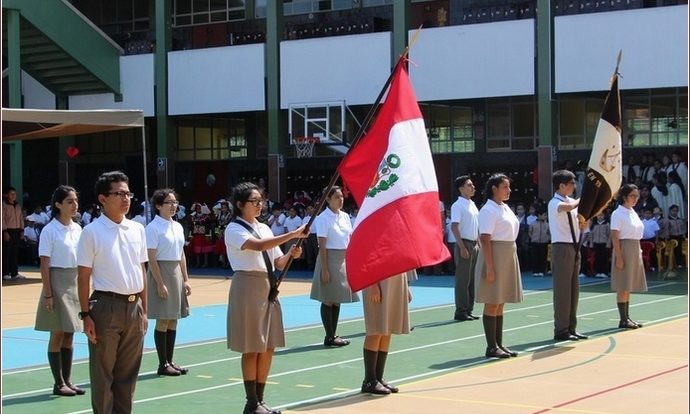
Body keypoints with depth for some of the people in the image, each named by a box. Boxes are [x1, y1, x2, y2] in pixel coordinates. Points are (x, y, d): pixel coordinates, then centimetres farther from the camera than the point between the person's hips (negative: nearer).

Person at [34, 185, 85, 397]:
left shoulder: (78, 229, 8)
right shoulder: (50, 230, -10)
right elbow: (45, 264, -12)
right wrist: (48, 294, -15)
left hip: (76, 282, 6)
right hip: (58, 282, -6)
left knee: (69, 334, 10)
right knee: (57, 334, 1)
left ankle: (67, 380, 17)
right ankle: (58, 383, 8)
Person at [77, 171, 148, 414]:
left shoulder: (137, 230, 8)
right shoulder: (92, 232, -7)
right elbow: (84, 277, -7)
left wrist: (143, 310, 12)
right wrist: (86, 314, -11)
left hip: (133, 306, 5)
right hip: (106, 306, -5)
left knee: (128, 372, 12)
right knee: (102, 374, 3)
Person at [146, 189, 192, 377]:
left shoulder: (177, 227, 11)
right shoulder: (153, 228, -11)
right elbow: (152, 258, -14)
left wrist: (185, 279, 11)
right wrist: (160, 283, -18)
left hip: (176, 272, 7)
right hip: (161, 272, -7)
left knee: (173, 320, 9)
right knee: (163, 320, -4)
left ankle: (170, 361, 16)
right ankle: (163, 364, 3)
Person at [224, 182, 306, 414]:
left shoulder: (264, 228, 14)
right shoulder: (234, 230, -8)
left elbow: (278, 263, 13)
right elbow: (259, 246, -26)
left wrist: (291, 255, -8)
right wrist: (293, 235, -28)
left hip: (269, 288, 7)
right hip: (248, 288, -7)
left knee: (268, 347, 7)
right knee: (251, 348, -2)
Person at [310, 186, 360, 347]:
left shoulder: (345, 216, 10)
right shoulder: (323, 218, -10)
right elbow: (322, 245, -13)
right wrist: (325, 269, -17)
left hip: (344, 259, 7)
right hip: (330, 259, -7)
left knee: (337, 300, 10)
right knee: (329, 300, -2)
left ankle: (333, 335, 16)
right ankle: (329, 337, 2)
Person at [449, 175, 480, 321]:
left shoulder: (473, 205, 16)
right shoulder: (457, 206, -10)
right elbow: (454, 227, -17)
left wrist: (479, 245, 15)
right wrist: (462, 247, -21)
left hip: (474, 245, 8)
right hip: (464, 244, -8)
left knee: (472, 280, 11)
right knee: (463, 280, -5)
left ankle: (468, 310, 17)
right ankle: (460, 312, -1)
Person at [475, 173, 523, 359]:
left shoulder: (505, 208, 15)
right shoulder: (488, 210, -12)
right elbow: (485, 239, -18)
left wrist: (510, 260, 16)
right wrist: (490, 267, -22)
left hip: (508, 256, 9)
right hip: (495, 255, -9)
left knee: (500, 303, 12)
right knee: (492, 303, -4)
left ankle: (499, 344, 17)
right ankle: (491, 347, 0)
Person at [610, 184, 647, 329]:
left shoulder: (633, 213, 14)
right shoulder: (618, 214, -11)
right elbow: (615, 237, -15)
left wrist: (639, 252, 15)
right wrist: (619, 257, -20)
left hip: (635, 250, 9)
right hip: (624, 249, -8)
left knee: (628, 286, 12)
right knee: (623, 287, -5)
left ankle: (627, 317, 16)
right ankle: (623, 320, -2)